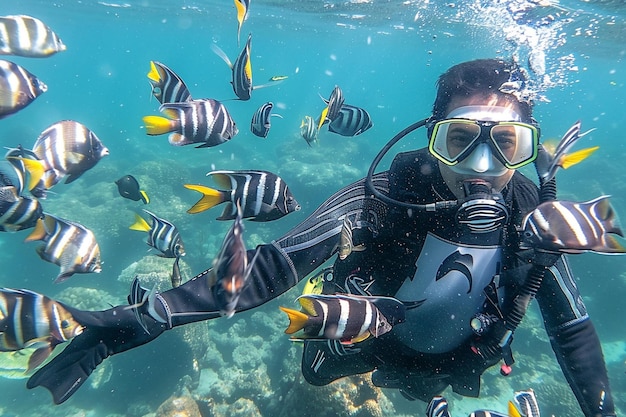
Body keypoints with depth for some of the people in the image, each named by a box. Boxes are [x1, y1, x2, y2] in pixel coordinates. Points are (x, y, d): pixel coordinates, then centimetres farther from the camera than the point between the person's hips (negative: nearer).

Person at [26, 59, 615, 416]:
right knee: (315, 369, 28)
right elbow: (271, 267, -40)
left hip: (452, 367, 2)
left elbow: (572, 325, -11)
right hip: (365, 339, -1)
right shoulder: (381, 201, -38)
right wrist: (140, 318, -47)